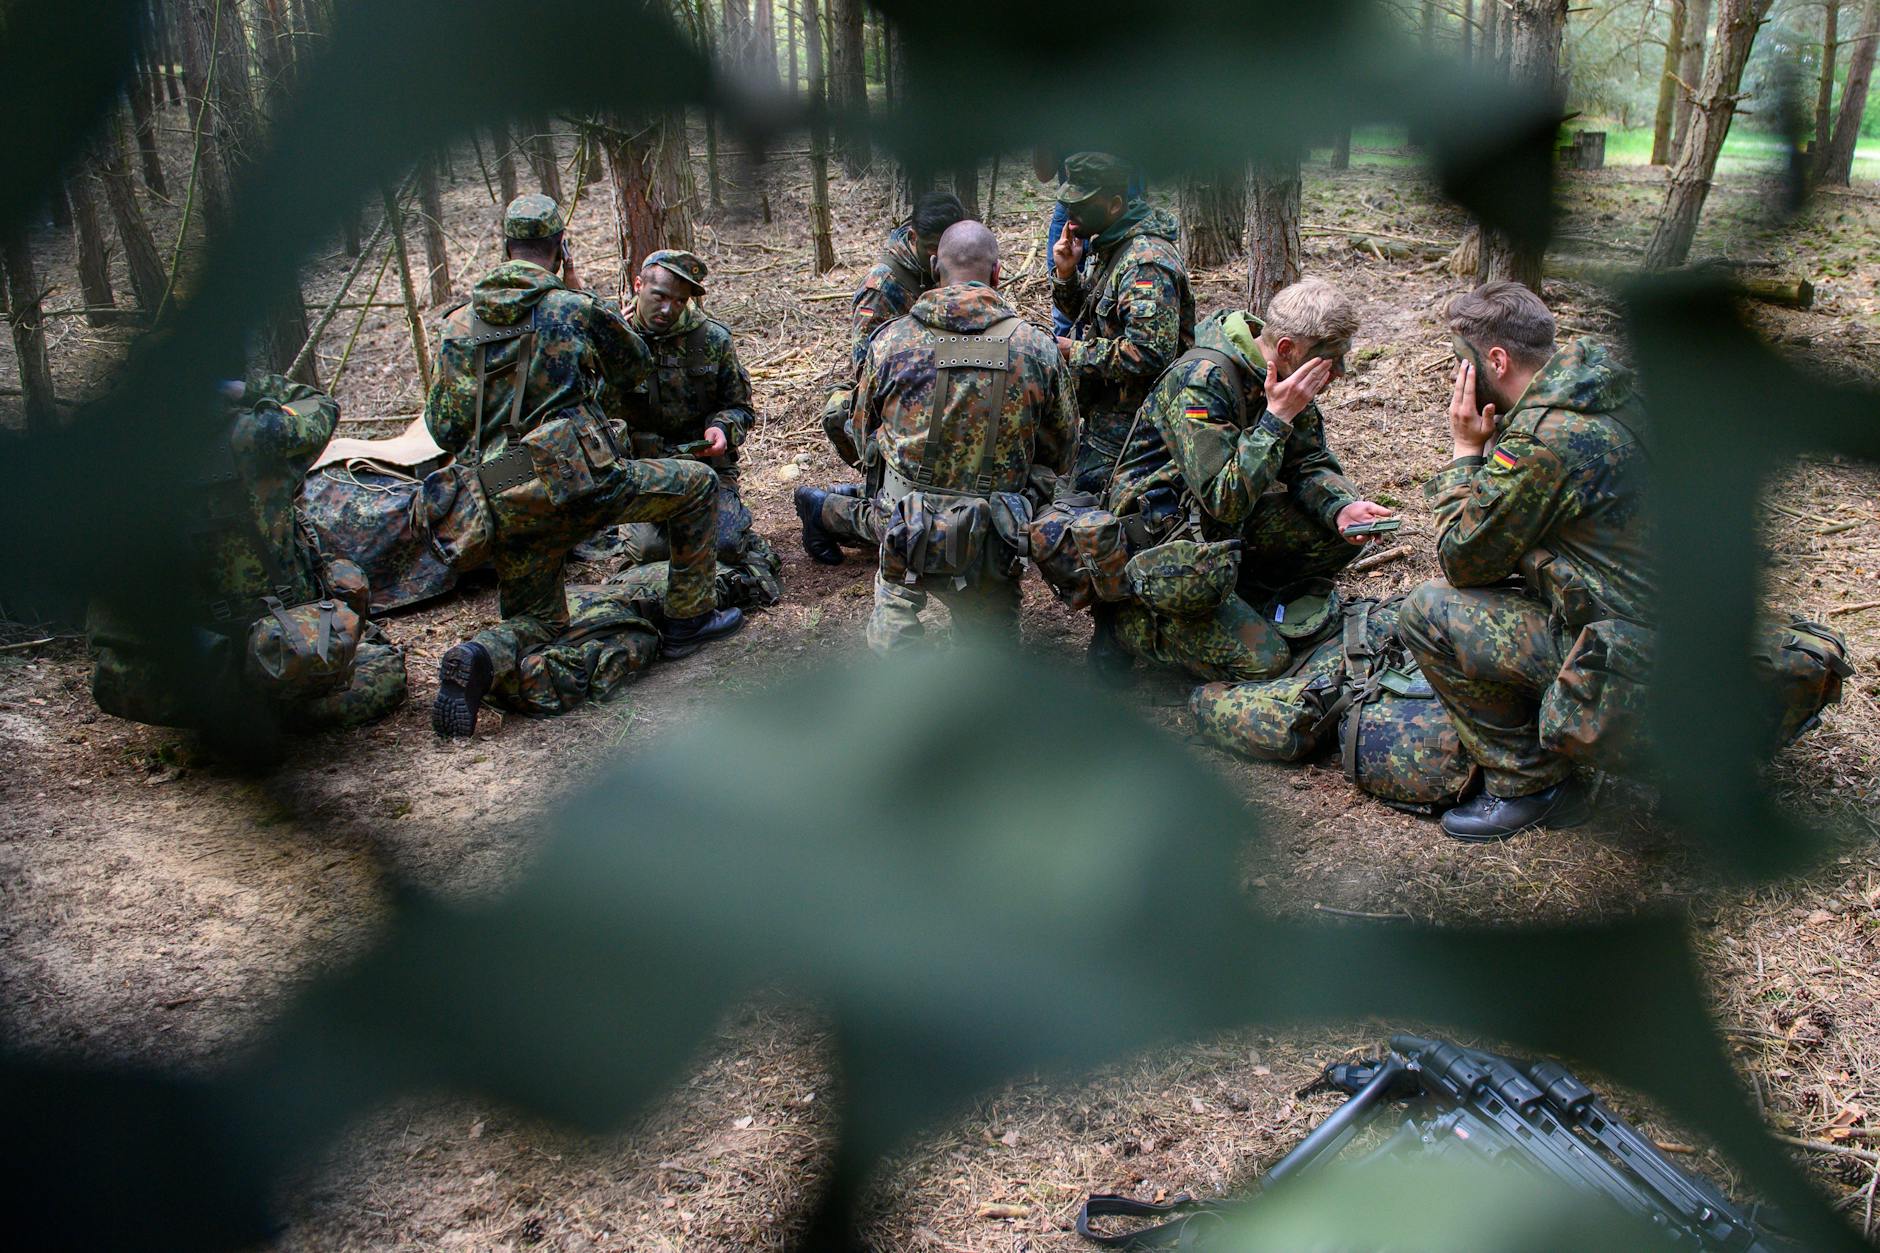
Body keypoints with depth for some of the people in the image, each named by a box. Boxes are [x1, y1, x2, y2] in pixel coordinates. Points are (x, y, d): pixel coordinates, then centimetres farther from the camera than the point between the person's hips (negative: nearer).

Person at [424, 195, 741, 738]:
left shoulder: (459, 323, 12)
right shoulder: (576, 307, 1)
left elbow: (443, 428, 12)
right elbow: (633, 365, 20)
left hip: (506, 508, 5)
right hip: (581, 481, -4)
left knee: (534, 626, 19)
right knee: (696, 484, 18)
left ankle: (486, 657, -17)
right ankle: (687, 621, 22)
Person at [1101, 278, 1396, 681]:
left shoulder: (1286, 375, -3)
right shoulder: (1202, 379, -27)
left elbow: (1310, 462, 3)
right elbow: (1226, 500, -32)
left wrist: (1341, 507, -18)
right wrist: (1278, 417, -30)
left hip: (1230, 521, 8)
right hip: (1161, 534, -8)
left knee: (1342, 536, -5)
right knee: (1260, 660, -18)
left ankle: (1230, 595, 3)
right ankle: (1130, 615, 0)